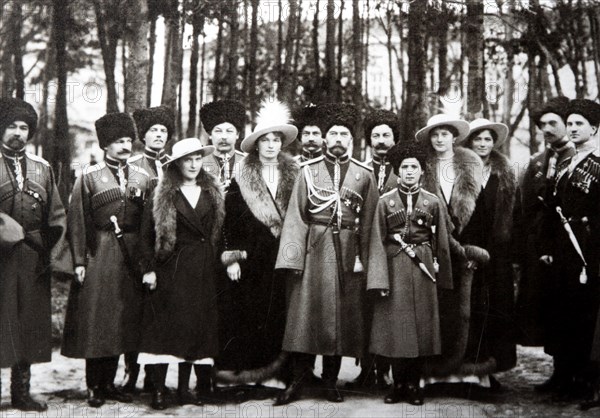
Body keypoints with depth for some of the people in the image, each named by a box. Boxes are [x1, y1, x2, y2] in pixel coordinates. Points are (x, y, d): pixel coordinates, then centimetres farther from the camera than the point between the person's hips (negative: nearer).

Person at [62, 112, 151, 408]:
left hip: (132, 257, 4)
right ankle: (94, 387, 8)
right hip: (99, 254, -4)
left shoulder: (142, 177, 10)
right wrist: (79, 261, -11)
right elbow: (77, 221, -4)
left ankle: (109, 383, 19)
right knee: (96, 320, -1)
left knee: (124, 320, 8)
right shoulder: (89, 176, -1)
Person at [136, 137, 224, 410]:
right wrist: (148, 268, -8)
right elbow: (146, 235, -2)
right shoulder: (162, 195, -1)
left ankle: (185, 389, 15)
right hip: (171, 268, -4)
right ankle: (158, 390, -1)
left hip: (204, 270, 4)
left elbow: (223, 229, 11)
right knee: (166, 326, -6)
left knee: (197, 326, 6)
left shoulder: (214, 192, 10)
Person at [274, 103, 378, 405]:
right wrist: (293, 256, -9)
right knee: (305, 311, -2)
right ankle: (297, 380, 6)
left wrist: (363, 257, -4)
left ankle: (330, 382, 17)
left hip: (347, 252, 1)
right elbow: (296, 216, -1)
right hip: (312, 247, -1)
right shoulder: (308, 170, 4)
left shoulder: (364, 175, 6)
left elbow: (368, 221, 3)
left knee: (342, 314, 6)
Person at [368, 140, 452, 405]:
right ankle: (398, 383, 13)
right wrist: (379, 279, -11)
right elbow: (378, 242, -3)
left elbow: (441, 243, 7)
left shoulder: (433, 202, 4)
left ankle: (414, 384, 15)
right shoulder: (385, 201, 1)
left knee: (421, 324, 4)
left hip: (423, 269, 1)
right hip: (394, 268, -1)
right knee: (395, 325, 1)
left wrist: (443, 277, 6)